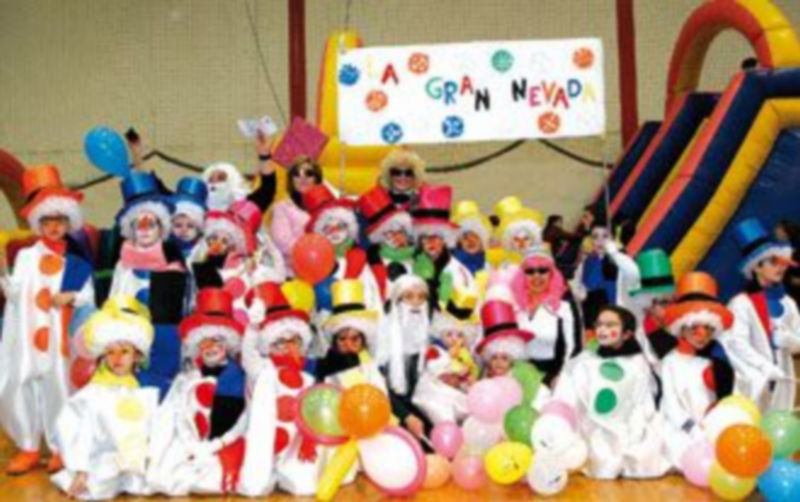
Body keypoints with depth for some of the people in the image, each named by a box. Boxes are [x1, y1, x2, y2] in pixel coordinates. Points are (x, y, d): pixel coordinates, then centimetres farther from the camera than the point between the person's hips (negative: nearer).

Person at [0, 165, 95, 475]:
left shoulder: (76, 262, 6)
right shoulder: (26, 256, 5)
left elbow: (89, 296, 4)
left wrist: (72, 297, -15)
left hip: (59, 336, -1)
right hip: (27, 335, 1)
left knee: (58, 387, 3)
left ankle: (61, 448, 15)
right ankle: (28, 448, 17)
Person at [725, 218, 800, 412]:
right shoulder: (741, 303, -10)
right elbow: (738, 344, -15)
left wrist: (784, 337, -12)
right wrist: (769, 370, -16)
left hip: (782, 382, 6)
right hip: (753, 381, -6)